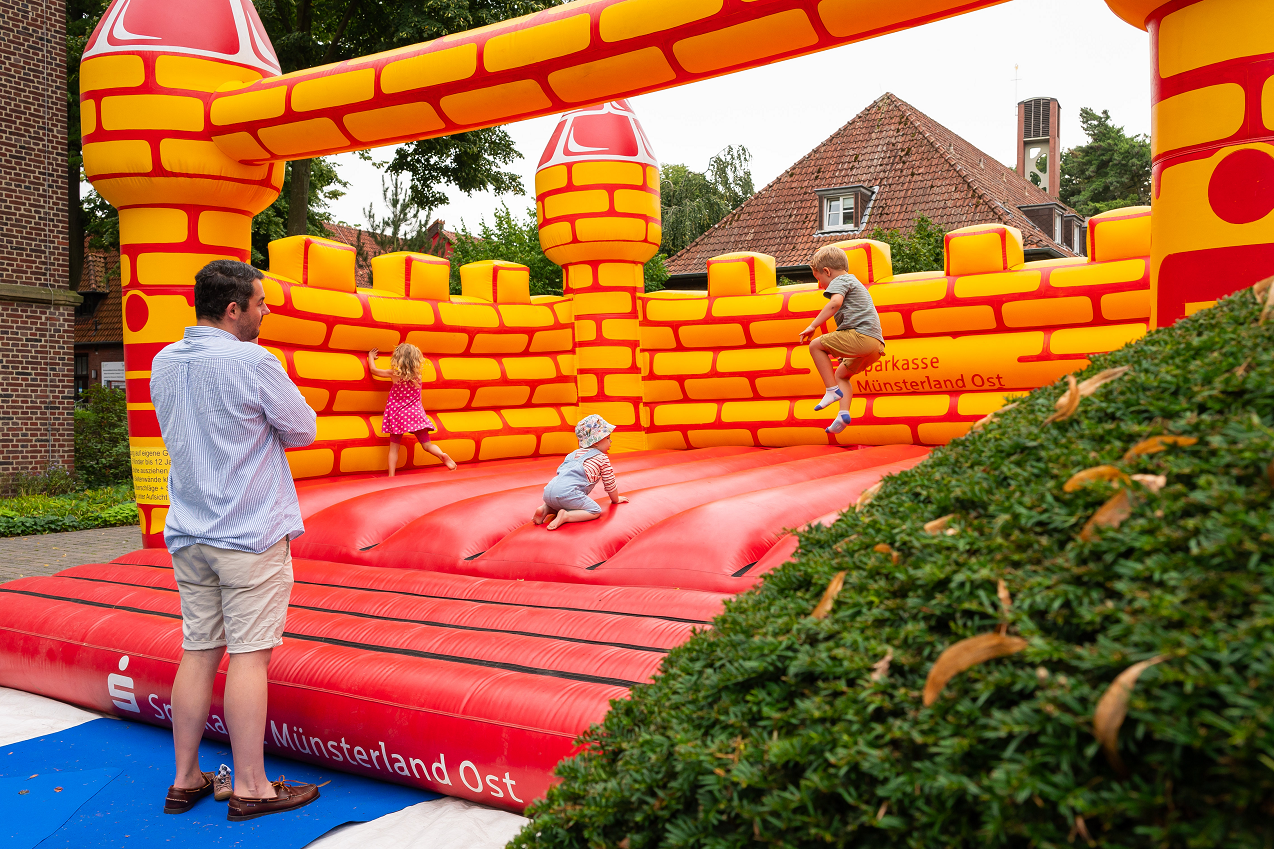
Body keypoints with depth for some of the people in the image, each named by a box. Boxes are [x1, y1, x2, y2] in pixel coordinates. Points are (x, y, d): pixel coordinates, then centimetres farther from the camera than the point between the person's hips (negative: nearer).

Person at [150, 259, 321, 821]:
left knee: (198, 652, 12)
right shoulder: (253, 363, -14)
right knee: (249, 655, -1)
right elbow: (303, 430, -5)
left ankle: (185, 779, 20)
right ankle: (250, 789, 7)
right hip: (251, 533, -7)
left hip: (188, 534, 7)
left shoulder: (163, 363, 7)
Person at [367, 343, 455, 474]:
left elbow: (373, 369, 4)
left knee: (393, 449, 6)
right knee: (427, 445, 2)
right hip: (416, 414, 2)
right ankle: (442, 455, -25)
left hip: (397, 416, -2)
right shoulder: (418, 375, 0)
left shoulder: (394, 374, -8)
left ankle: (391, 476, 3)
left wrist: (371, 356, 23)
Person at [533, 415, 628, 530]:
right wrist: (616, 499, 37)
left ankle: (545, 509, 8)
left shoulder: (574, 454, 34)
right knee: (595, 511, -3)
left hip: (549, 490, 8)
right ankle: (565, 516, -20)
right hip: (567, 492, -8)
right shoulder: (602, 458, 13)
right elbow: (609, 484, 18)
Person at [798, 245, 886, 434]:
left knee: (816, 345, -5)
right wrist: (841, 349, 42)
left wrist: (813, 326, -21)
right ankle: (844, 413, 8)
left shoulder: (840, 281, 3)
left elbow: (835, 302, -20)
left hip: (862, 337, -10)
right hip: (876, 343, 10)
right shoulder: (855, 283, 34)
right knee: (841, 374, 23)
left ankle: (832, 390, -8)